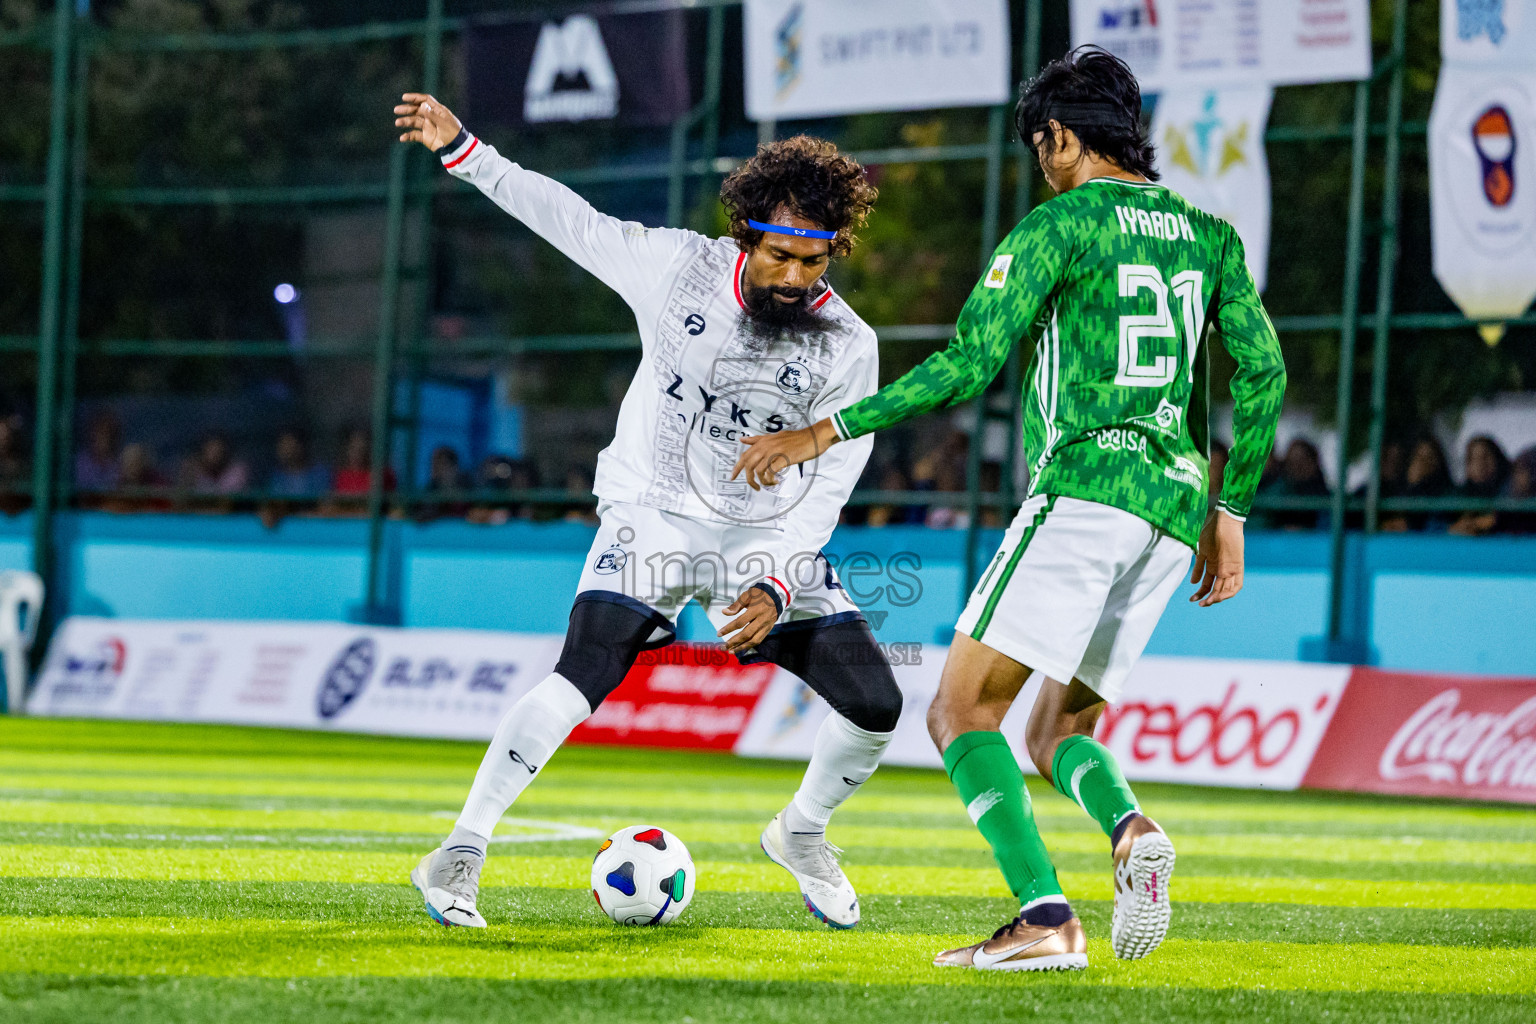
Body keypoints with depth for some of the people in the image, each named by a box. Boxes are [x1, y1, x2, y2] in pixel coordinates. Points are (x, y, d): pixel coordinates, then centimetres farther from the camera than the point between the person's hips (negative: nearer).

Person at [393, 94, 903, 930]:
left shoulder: (848, 348, -11)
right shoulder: (676, 268, -12)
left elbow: (827, 483, -10)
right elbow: (565, 216, -1)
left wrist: (776, 586, -22)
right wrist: (460, 149, -3)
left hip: (768, 534, 3)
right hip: (653, 516, -2)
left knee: (874, 705, -5)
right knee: (587, 673, -26)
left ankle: (801, 833, 25)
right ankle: (459, 854, -17)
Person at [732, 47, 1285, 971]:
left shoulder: (1058, 226, -2)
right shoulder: (1210, 236, 17)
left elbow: (969, 364, -9)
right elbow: (1262, 372, 13)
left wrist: (823, 434, -5)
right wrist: (1228, 514, 21)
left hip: (1086, 491, -7)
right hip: (1176, 513, 7)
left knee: (964, 710, -5)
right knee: (1060, 730, 16)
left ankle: (1046, 920, -22)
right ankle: (1132, 831, -18)